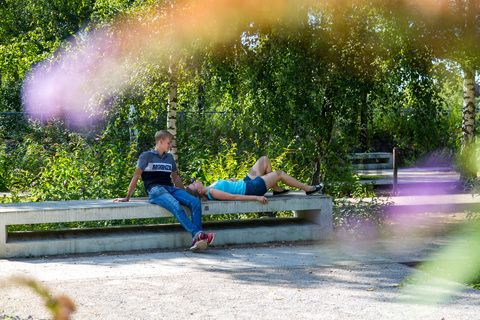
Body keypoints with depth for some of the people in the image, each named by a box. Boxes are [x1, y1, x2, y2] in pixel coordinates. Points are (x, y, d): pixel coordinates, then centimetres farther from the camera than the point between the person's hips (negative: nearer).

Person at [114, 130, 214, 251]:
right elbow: (136, 176, 6)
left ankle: (196, 239, -39)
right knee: (176, 205, -37)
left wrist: (185, 193, 26)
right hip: (155, 190, -6)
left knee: (195, 201, -24)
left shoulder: (169, 157, 27)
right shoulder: (147, 156, 10)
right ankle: (197, 234, -50)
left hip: (171, 189, 6)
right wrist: (127, 198, 3)